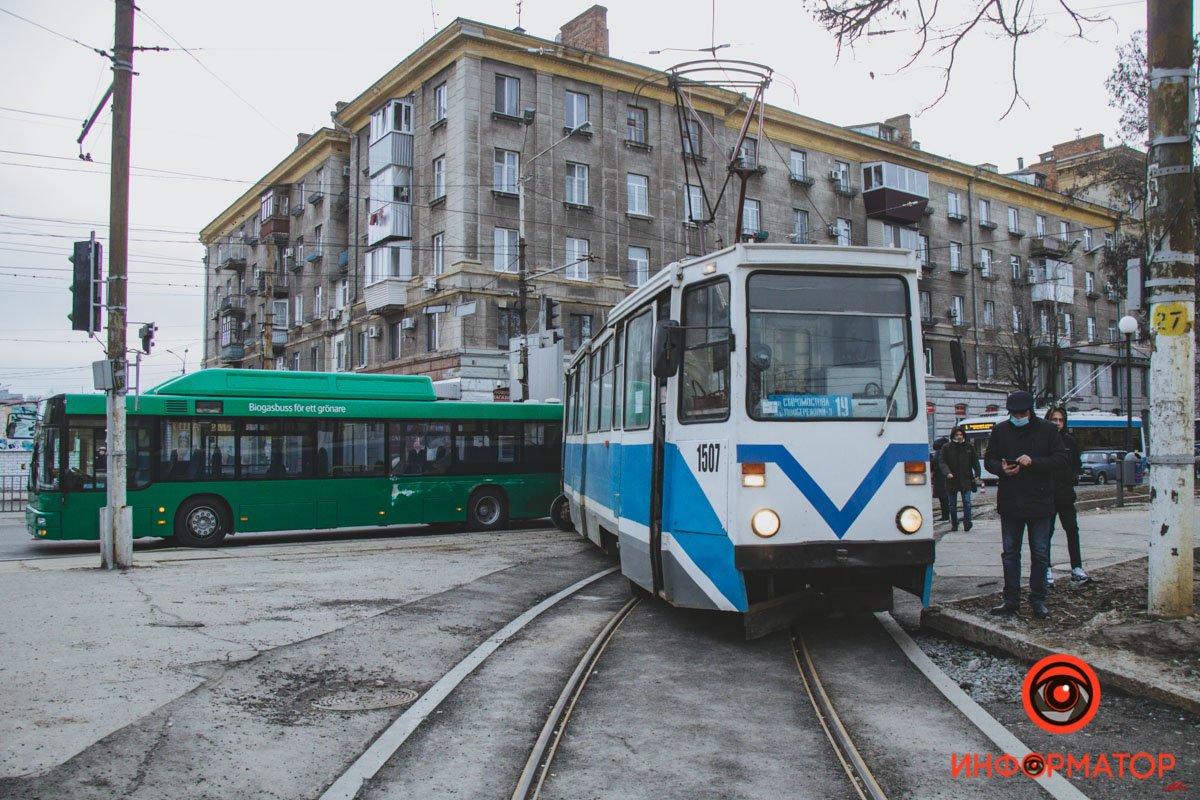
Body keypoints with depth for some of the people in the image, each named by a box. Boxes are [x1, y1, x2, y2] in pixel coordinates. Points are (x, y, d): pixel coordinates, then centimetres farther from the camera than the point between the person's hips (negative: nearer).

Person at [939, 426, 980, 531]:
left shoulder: (969, 448, 8)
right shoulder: (946, 448, 1)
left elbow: (975, 463, 13)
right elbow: (942, 462, -5)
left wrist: (977, 475, 1)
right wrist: (947, 473, -22)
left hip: (966, 480, 0)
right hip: (952, 481, 0)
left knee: (967, 502, -11)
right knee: (952, 504, 7)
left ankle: (967, 522, -9)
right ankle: (954, 524, 17)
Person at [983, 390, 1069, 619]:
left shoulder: (1048, 430, -1)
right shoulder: (1000, 430, 5)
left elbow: (1061, 460, -4)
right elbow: (988, 460, 9)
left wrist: (1034, 462, -19)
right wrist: (1002, 469, -13)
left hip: (1039, 503, -2)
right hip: (1009, 503, 2)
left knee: (1040, 555, 4)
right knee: (1010, 553, 8)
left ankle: (1038, 600, 15)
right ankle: (1011, 599, 16)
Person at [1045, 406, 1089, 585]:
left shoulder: (1070, 441, 9)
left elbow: (1076, 465, 19)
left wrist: (1074, 478, 3)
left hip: (1066, 494, 4)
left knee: (1072, 529, 2)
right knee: (1047, 531, 2)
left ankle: (1076, 568, 8)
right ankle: (1047, 570, 7)